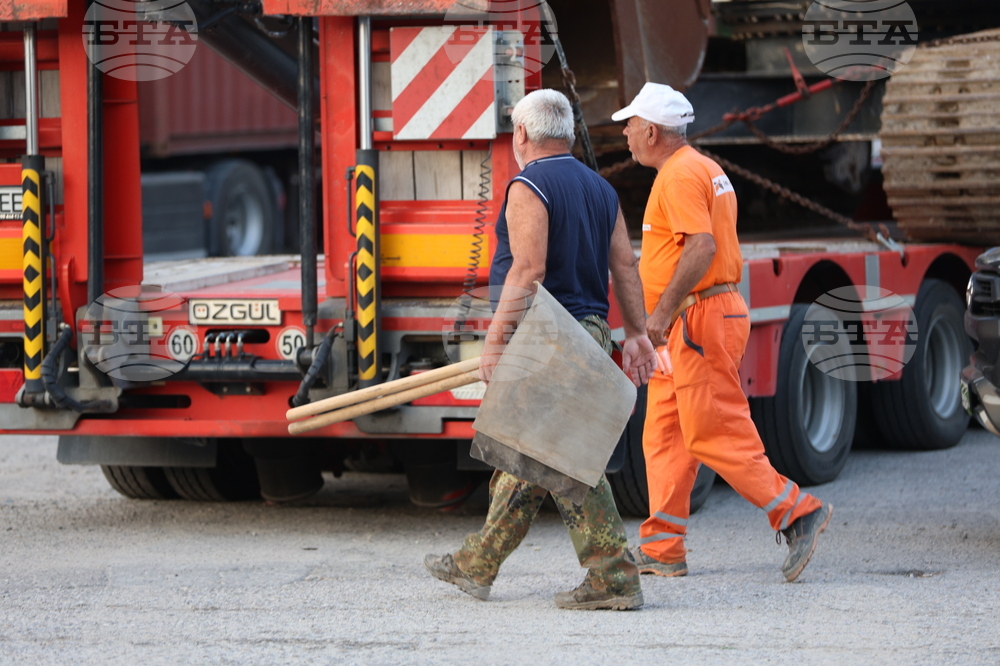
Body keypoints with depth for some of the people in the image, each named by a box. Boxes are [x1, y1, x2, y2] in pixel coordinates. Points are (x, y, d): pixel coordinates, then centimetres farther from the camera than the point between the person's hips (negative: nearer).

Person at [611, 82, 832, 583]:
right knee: (664, 433, 10)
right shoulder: (704, 170, 19)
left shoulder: (679, 176, -14)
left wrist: (663, 310, -25)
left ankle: (797, 512, -8)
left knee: (715, 434, -10)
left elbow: (702, 247, -26)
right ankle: (661, 549, 9)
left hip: (698, 317, -11)